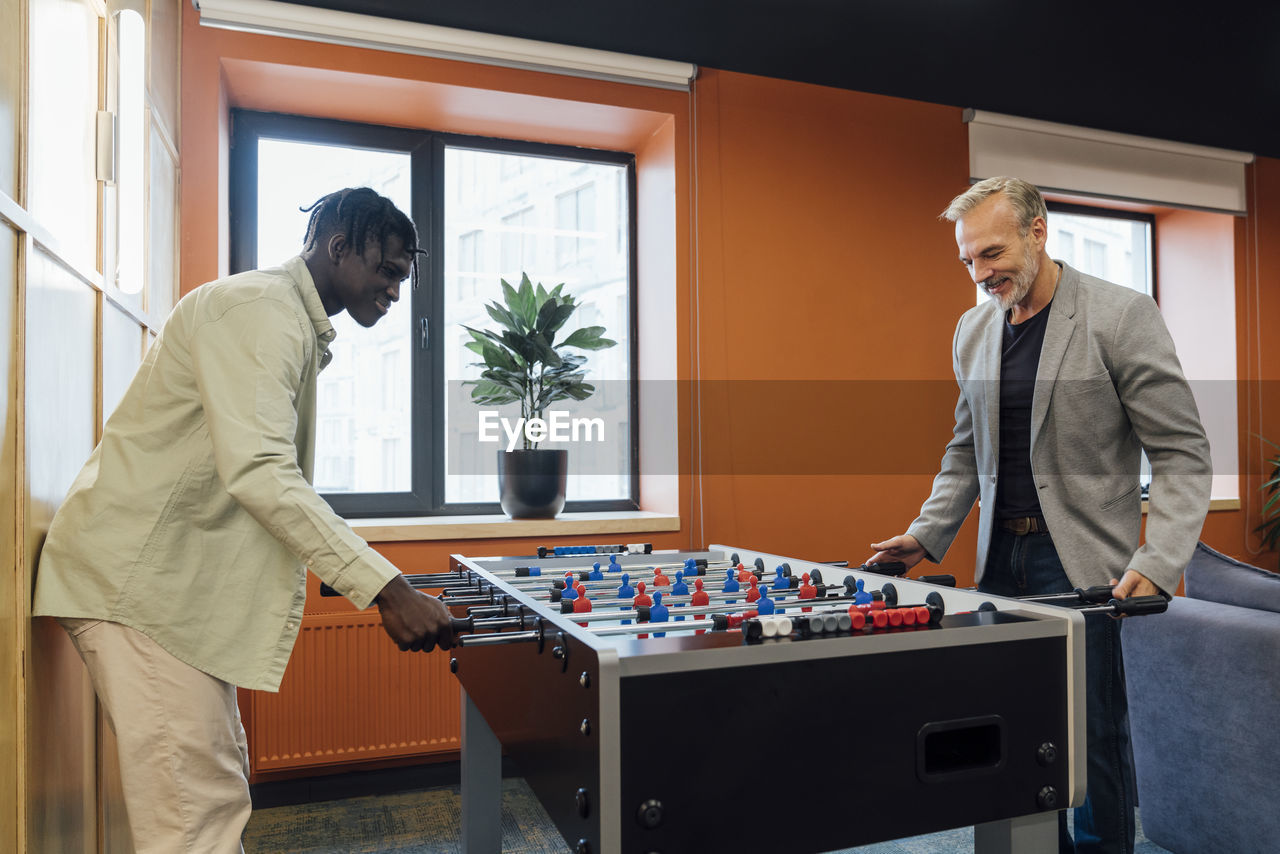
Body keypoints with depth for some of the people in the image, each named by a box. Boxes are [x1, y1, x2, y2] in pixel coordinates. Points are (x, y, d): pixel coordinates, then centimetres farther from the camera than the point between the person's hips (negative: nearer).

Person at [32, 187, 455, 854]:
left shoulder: (296, 324, 18)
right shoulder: (261, 307, -15)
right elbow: (257, 470, -28)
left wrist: (337, 567, 17)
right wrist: (383, 586, -31)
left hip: (178, 579, 11)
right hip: (135, 580, -10)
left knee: (219, 788, 16)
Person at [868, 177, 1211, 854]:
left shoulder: (1122, 315, -7)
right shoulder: (973, 330, 10)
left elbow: (1182, 452, -7)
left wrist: (1157, 564, -19)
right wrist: (927, 535, 8)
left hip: (1080, 560, -4)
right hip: (1001, 556, 5)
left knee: (1091, 734, 1)